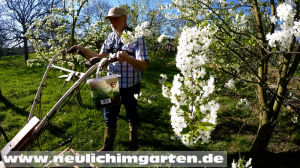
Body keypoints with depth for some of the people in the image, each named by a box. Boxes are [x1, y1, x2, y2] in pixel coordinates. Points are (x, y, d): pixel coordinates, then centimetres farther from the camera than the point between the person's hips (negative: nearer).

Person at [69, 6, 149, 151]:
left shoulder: (136, 37, -14)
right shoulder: (111, 37, 5)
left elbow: (143, 66, -23)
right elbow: (100, 57, 12)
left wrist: (127, 58, -41)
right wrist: (83, 50, -3)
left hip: (130, 87, -5)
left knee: (132, 115, 14)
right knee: (109, 116, 12)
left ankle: (133, 142, 39)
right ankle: (108, 146, 30)